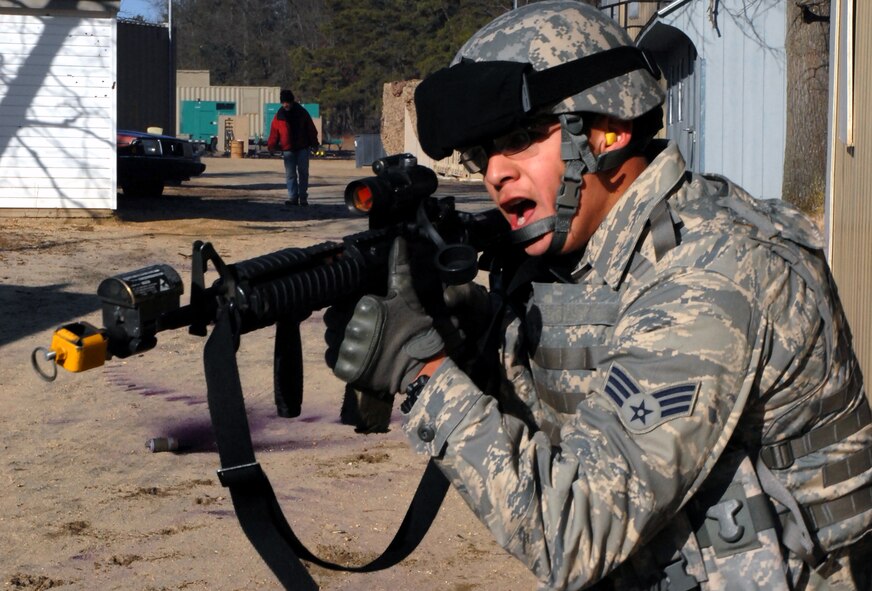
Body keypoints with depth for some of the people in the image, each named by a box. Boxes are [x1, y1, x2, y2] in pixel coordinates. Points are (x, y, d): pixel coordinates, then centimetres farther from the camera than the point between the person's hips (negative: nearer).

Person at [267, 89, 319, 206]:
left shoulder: (302, 113, 3)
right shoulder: (279, 116, 3)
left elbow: (311, 129, 7)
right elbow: (274, 133, 4)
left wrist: (314, 143, 3)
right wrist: (271, 146, -5)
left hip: (302, 148, 0)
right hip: (288, 150, 0)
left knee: (303, 173, 1)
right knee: (290, 174, -3)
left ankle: (303, 198, 7)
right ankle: (293, 198, -2)